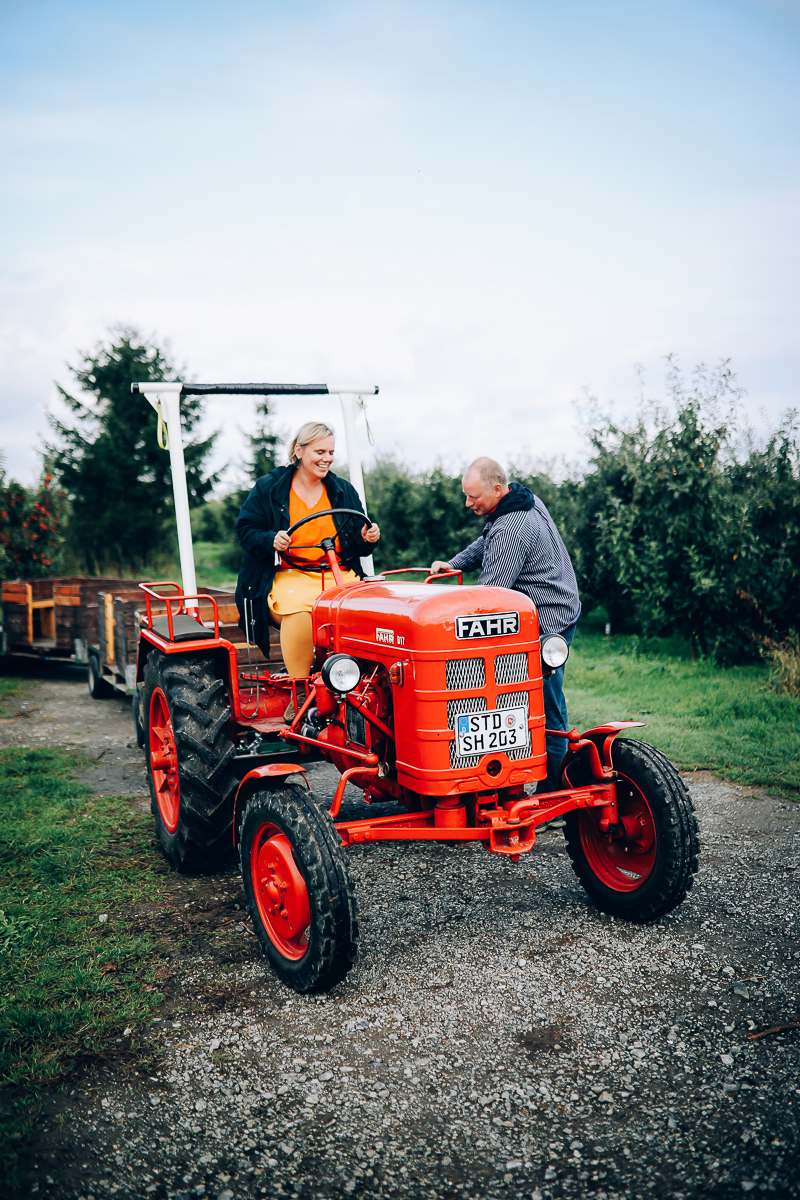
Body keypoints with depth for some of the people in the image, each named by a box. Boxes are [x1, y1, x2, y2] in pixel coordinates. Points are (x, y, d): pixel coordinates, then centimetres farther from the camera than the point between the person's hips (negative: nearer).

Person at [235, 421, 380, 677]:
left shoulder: (344, 491, 17)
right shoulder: (268, 488, 7)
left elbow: (357, 548, 19)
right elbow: (245, 530, 6)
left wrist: (367, 539, -4)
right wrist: (270, 540, -14)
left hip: (339, 575, 3)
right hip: (288, 575, -2)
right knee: (298, 610, -37)